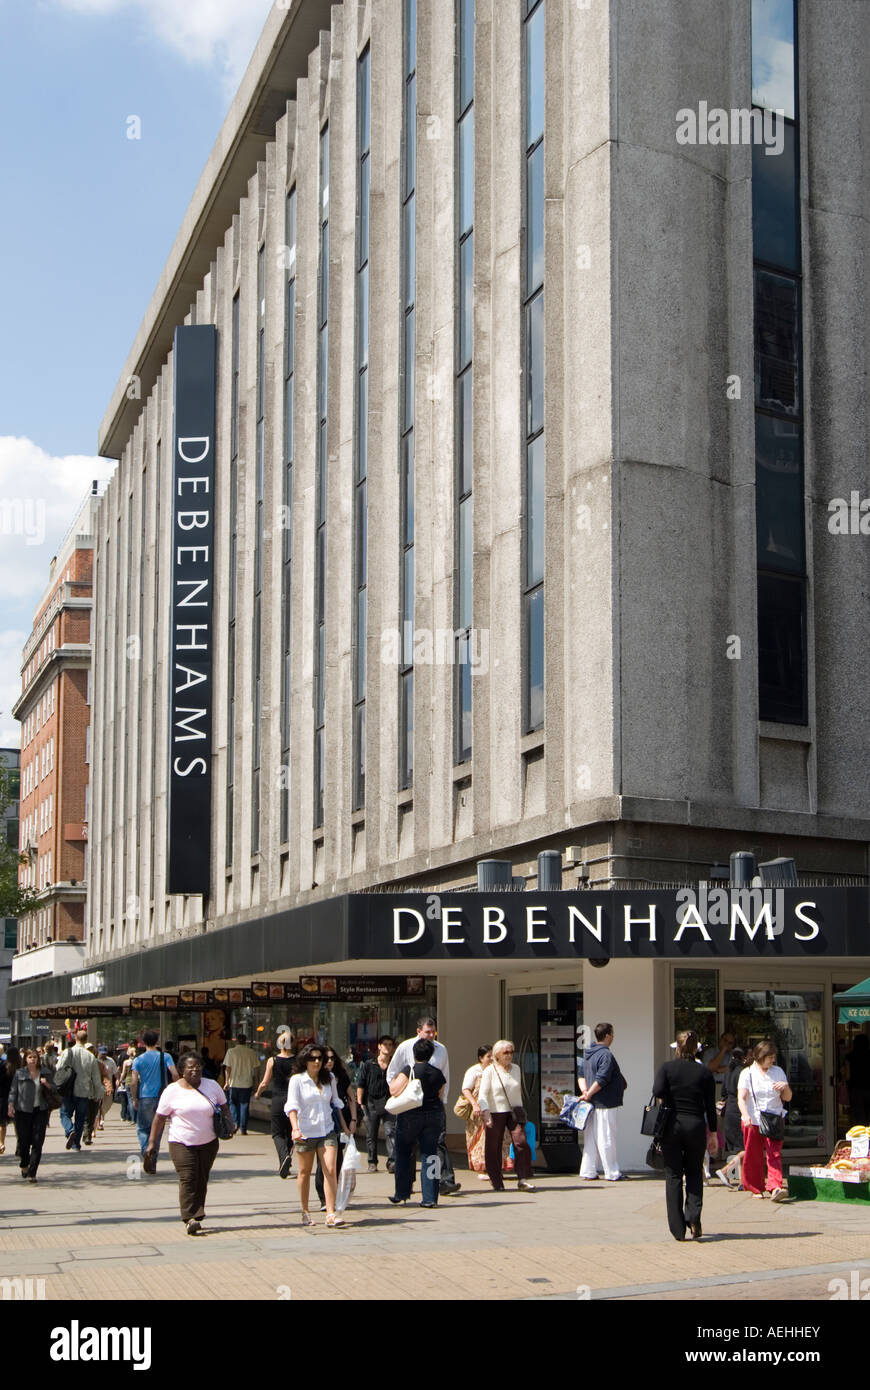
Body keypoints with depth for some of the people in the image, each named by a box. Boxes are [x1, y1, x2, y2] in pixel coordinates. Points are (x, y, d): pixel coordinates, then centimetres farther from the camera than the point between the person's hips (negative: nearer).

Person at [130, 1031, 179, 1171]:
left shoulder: (139, 1060, -1)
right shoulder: (165, 1057, -1)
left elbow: (133, 1082, -8)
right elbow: (175, 1075, -11)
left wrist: (134, 1099, 4)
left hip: (145, 1098, -1)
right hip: (161, 1097, 1)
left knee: (142, 1128, 11)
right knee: (157, 1129, 11)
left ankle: (146, 1153, -14)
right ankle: (153, 1162, 11)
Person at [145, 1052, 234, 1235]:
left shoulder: (212, 1086, 4)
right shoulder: (172, 1091, -4)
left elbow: (224, 1107, 16)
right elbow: (159, 1118, -1)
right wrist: (151, 1142, -4)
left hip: (209, 1143, 3)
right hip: (182, 1144, -3)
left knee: (202, 1180, 7)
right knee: (188, 1179, -15)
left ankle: (197, 1216, 17)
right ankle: (190, 1218, -20)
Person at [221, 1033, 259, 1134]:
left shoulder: (231, 1051, -4)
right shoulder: (251, 1052, 1)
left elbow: (227, 1068, -6)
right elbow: (256, 1068, 3)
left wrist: (227, 1081, -1)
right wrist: (254, 1080, 14)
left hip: (234, 1083, -1)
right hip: (247, 1084, 1)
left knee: (233, 1103, 15)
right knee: (244, 1105, 7)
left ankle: (235, 1123, -3)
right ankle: (243, 1128, 6)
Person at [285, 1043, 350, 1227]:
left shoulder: (329, 1078, 7)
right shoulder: (297, 1080, -6)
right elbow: (292, 1106, -15)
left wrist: (344, 1126, 19)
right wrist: (295, 1128, -30)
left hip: (327, 1131, 2)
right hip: (305, 1132, -2)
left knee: (330, 1170, -11)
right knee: (305, 1172, 10)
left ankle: (331, 1213, -12)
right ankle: (305, 1212, 24)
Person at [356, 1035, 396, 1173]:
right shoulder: (368, 1065, 5)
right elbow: (360, 1085, 5)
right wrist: (360, 1102, -3)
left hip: (389, 1104, 0)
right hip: (371, 1103, 0)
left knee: (391, 1132, -12)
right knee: (371, 1135, 7)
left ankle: (392, 1161, -17)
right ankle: (372, 1162, 16)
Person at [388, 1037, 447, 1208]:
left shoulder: (409, 1070, -10)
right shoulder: (438, 1073, 4)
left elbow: (394, 1091, -16)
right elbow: (441, 1097, 12)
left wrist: (394, 1079, 3)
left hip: (410, 1116, -3)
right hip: (434, 1115, 3)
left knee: (403, 1154, 12)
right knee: (429, 1155, 5)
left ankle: (401, 1194, 14)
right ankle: (430, 1198, 0)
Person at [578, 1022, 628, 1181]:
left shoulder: (588, 1055, 13)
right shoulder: (606, 1055, -16)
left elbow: (581, 1075, 13)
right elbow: (601, 1080, -22)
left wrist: (585, 1091, -1)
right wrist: (588, 1094, -14)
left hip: (592, 1103, 9)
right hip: (605, 1103, -9)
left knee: (591, 1138, 11)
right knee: (606, 1138, -2)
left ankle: (588, 1172, 13)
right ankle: (612, 1173, 4)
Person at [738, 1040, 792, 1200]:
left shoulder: (778, 1072, 11)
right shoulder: (747, 1073, 1)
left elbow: (787, 1098, 15)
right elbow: (741, 1098, -7)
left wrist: (785, 1087, -6)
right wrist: (745, 1115, -23)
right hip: (753, 1121, -2)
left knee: (774, 1154, -12)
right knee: (753, 1157, 3)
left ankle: (775, 1188, -19)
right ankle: (756, 1189, 17)